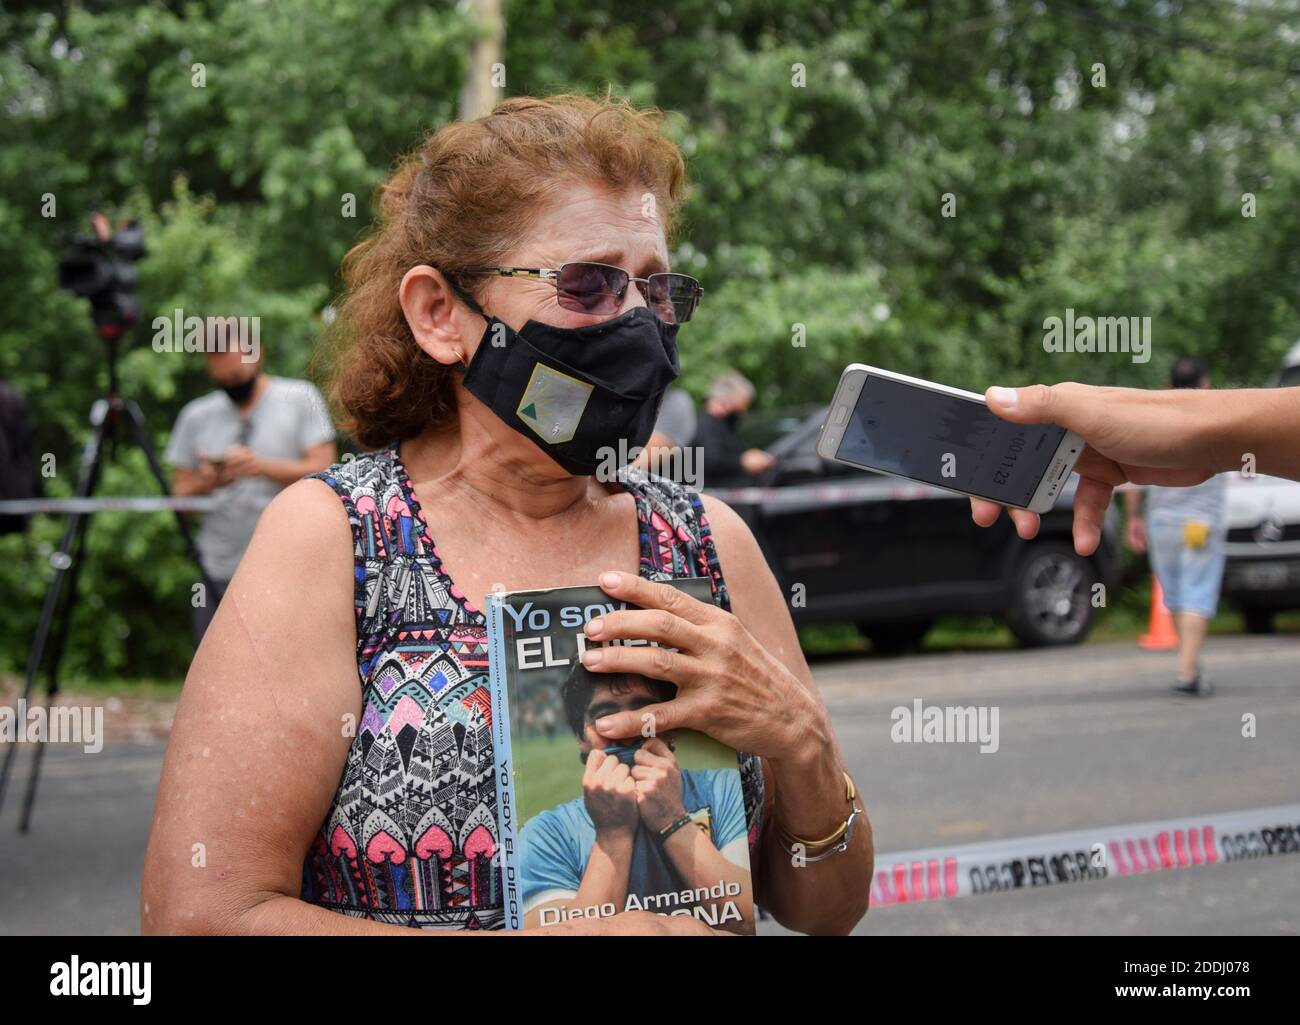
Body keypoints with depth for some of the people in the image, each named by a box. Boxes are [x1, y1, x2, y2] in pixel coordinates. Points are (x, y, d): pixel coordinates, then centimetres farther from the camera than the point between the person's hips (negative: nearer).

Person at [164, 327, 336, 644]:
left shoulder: (301, 398, 4)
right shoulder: (197, 415, 13)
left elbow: (323, 470, -5)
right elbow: (180, 493, 13)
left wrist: (263, 466, -18)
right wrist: (204, 483, -10)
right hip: (217, 571, 3)